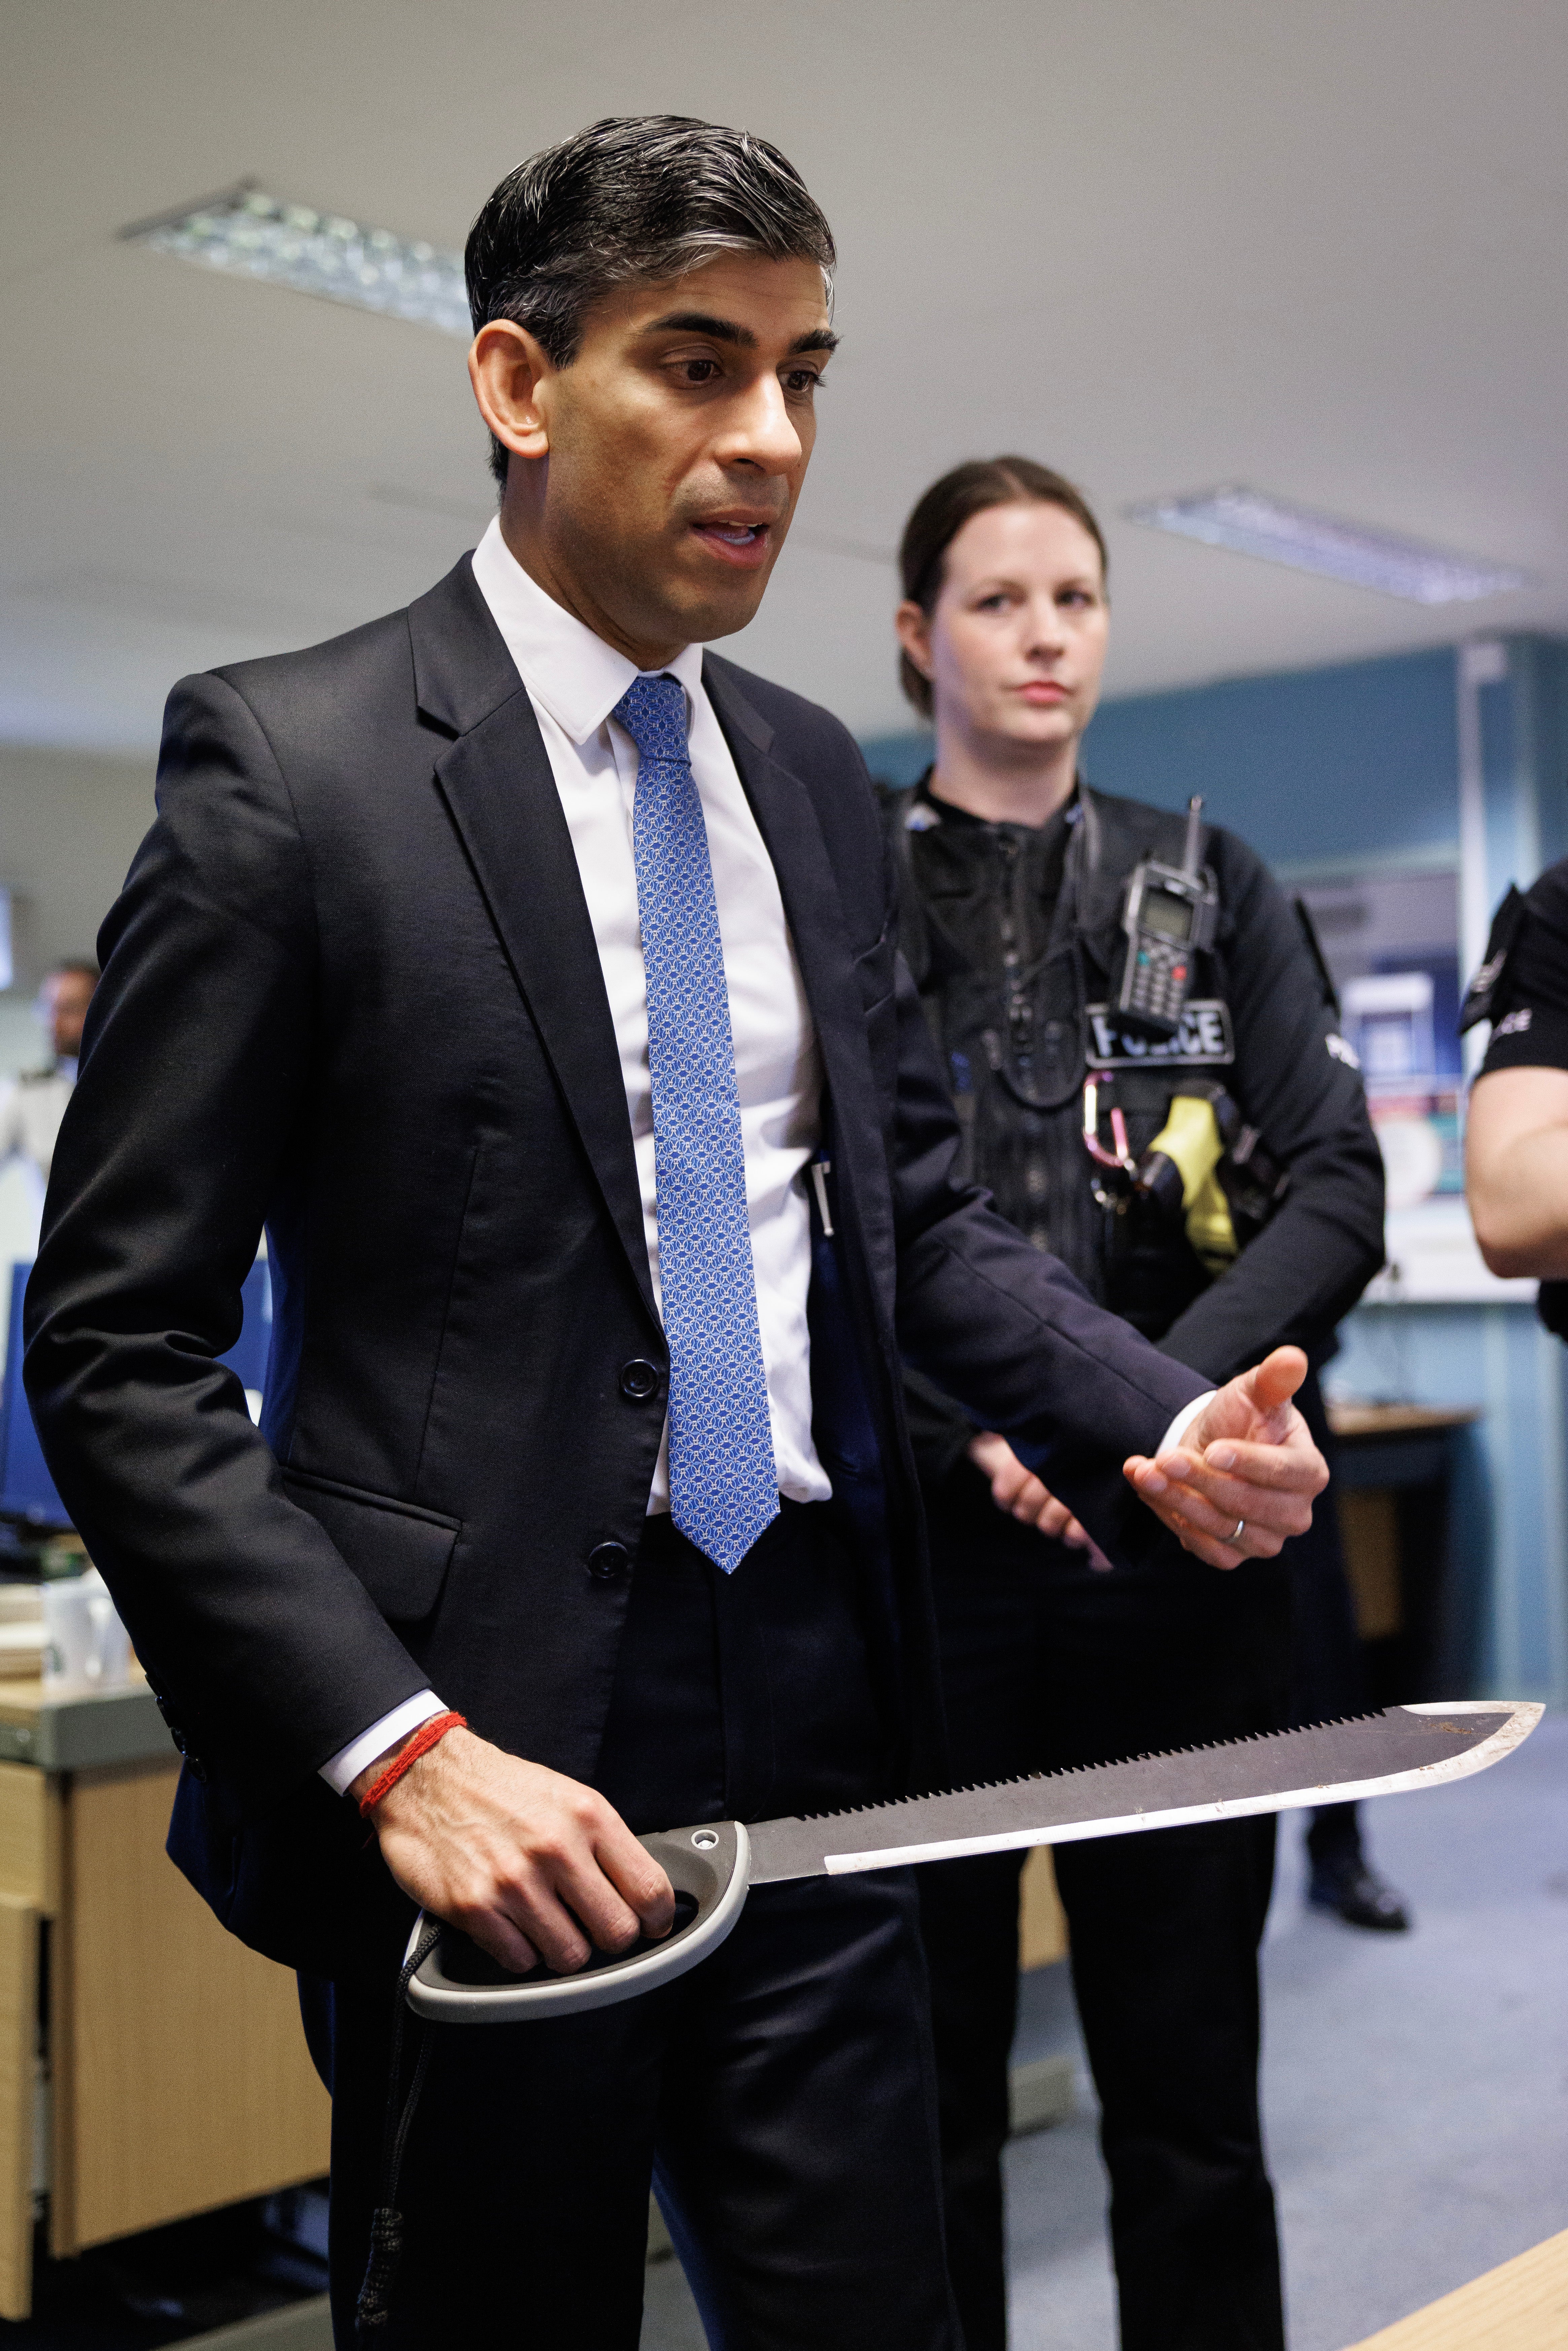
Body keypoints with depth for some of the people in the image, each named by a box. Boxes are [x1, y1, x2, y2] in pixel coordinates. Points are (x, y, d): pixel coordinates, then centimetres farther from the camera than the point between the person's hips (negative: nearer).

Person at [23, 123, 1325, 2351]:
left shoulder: (810, 772, 10)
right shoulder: (289, 760, -9)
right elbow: (117, 1350, -11)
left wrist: (1164, 1422, -2)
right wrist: (397, 1747, -19)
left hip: (821, 1708, 6)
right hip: (484, 1754, -5)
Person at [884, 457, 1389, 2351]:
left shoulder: (1212, 888, 11)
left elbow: (1337, 1194, 2)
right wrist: (978, 1421, -19)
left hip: (1180, 1549, 2)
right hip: (919, 1554, -1)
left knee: (1188, 2087, 9)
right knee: (925, 2078, 7)